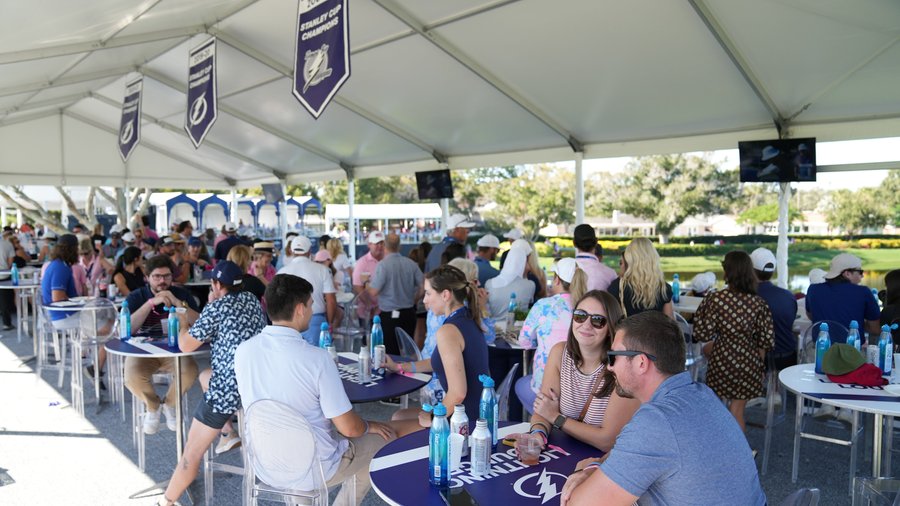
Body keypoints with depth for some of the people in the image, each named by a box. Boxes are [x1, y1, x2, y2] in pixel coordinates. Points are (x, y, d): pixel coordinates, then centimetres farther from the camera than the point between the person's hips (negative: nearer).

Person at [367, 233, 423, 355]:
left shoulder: (383, 265, -13)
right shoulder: (412, 264, 0)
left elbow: (373, 292, -15)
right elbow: (422, 287, 3)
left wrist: (368, 283, 7)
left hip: (390, 316, -5)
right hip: (409, 313, 5)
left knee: (392, 353, 1)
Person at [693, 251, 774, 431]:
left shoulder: (716, 299, -14)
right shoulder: (758, 303, -7)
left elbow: (703, 335, -11)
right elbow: (768, 340, -5)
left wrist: (701, 308, 2)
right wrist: (759, 359, 13)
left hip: (722, 361, -2)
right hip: (749, 363, 2)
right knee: (737, 409, 13)